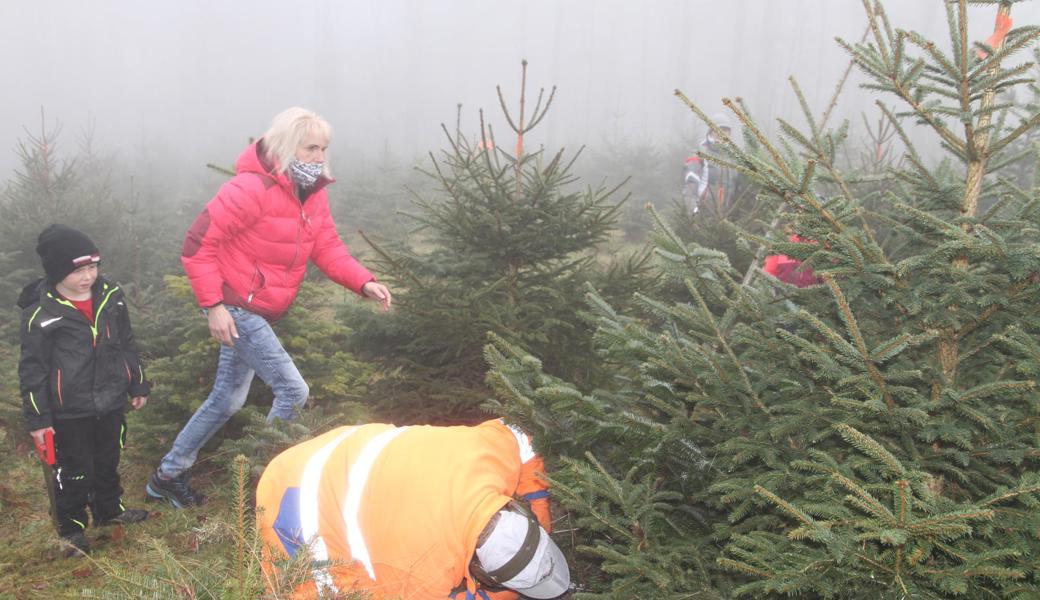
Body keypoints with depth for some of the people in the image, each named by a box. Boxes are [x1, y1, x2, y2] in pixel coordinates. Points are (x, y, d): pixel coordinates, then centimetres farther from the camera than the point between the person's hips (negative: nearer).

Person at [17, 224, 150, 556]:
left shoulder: (110, 296, -2)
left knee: (108, 462, 22)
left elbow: (126, 344, 10)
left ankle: (109, 508, 44)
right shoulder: (40, 313, -16)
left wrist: (137, 385, 15)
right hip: (69, 412, -5)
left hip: (111, 402, 5)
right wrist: (37, 418, -9)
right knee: (74, 471, 8)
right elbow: (32, 369, -10)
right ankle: (72, 527, 28)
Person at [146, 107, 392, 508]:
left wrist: (363, 282, -15)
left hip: (263, 311, 9)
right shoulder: (253, 188, -20)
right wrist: (214, 304, -22)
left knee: (228, 400, 18)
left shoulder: (313, 194, 6)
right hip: (234, 308, -9)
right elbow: (197, 243, -19)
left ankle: (167, 476, 34)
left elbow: (328, 249, 2)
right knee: (294, 391, -12)